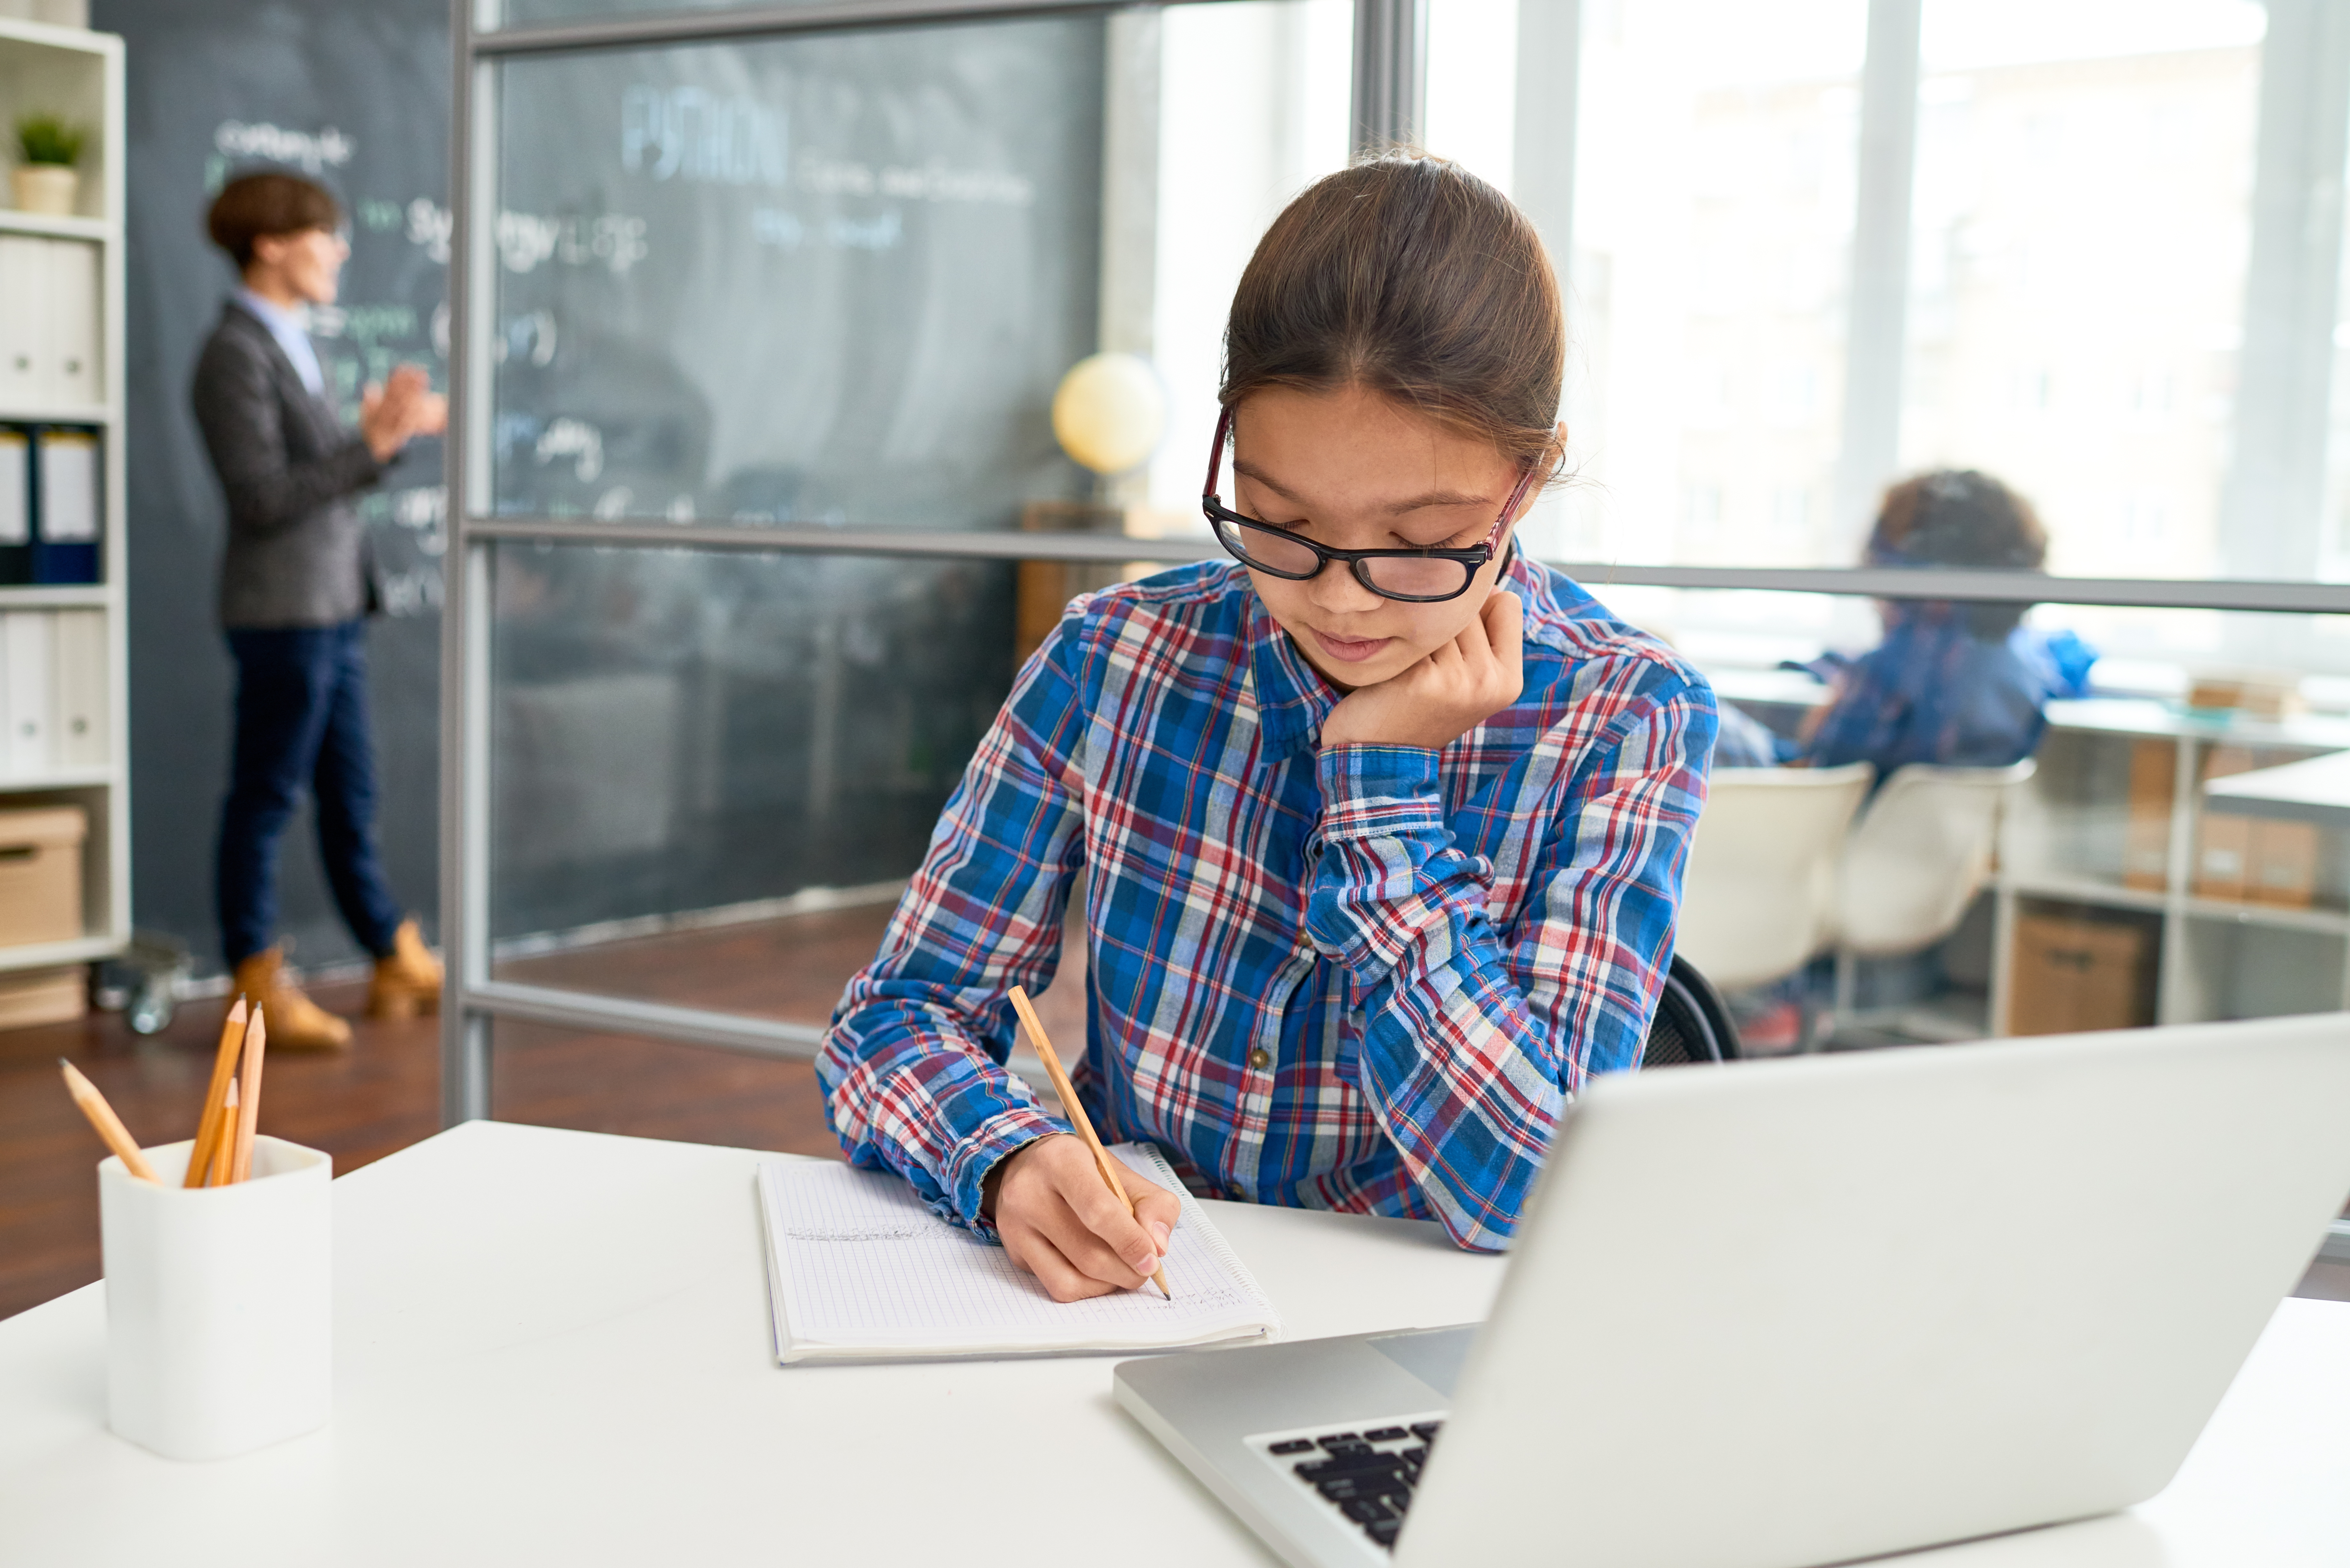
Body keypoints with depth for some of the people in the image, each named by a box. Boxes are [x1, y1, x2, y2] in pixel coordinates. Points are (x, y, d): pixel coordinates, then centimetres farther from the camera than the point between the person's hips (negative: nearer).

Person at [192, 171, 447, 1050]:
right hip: (283, 609, -9)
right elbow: (261, 498, -19)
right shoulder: (235, 355, -13)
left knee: (350, 798, 15)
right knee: (266, 801, 1)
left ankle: (398, 967, 24)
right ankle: (258, 986, 12)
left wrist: (391, 428, 8)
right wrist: (372, 446, -19)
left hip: (333, 608, 9)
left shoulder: (289, 347, 14)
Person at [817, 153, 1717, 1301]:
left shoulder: (1625, 723, -10)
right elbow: (893, 1020, -2)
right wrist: (1012, 1162, -23)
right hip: (1122, 1304, 2)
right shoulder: (1115, 661, -6)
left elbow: (1525, 1192, -18)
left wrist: (1384, 780, -18)